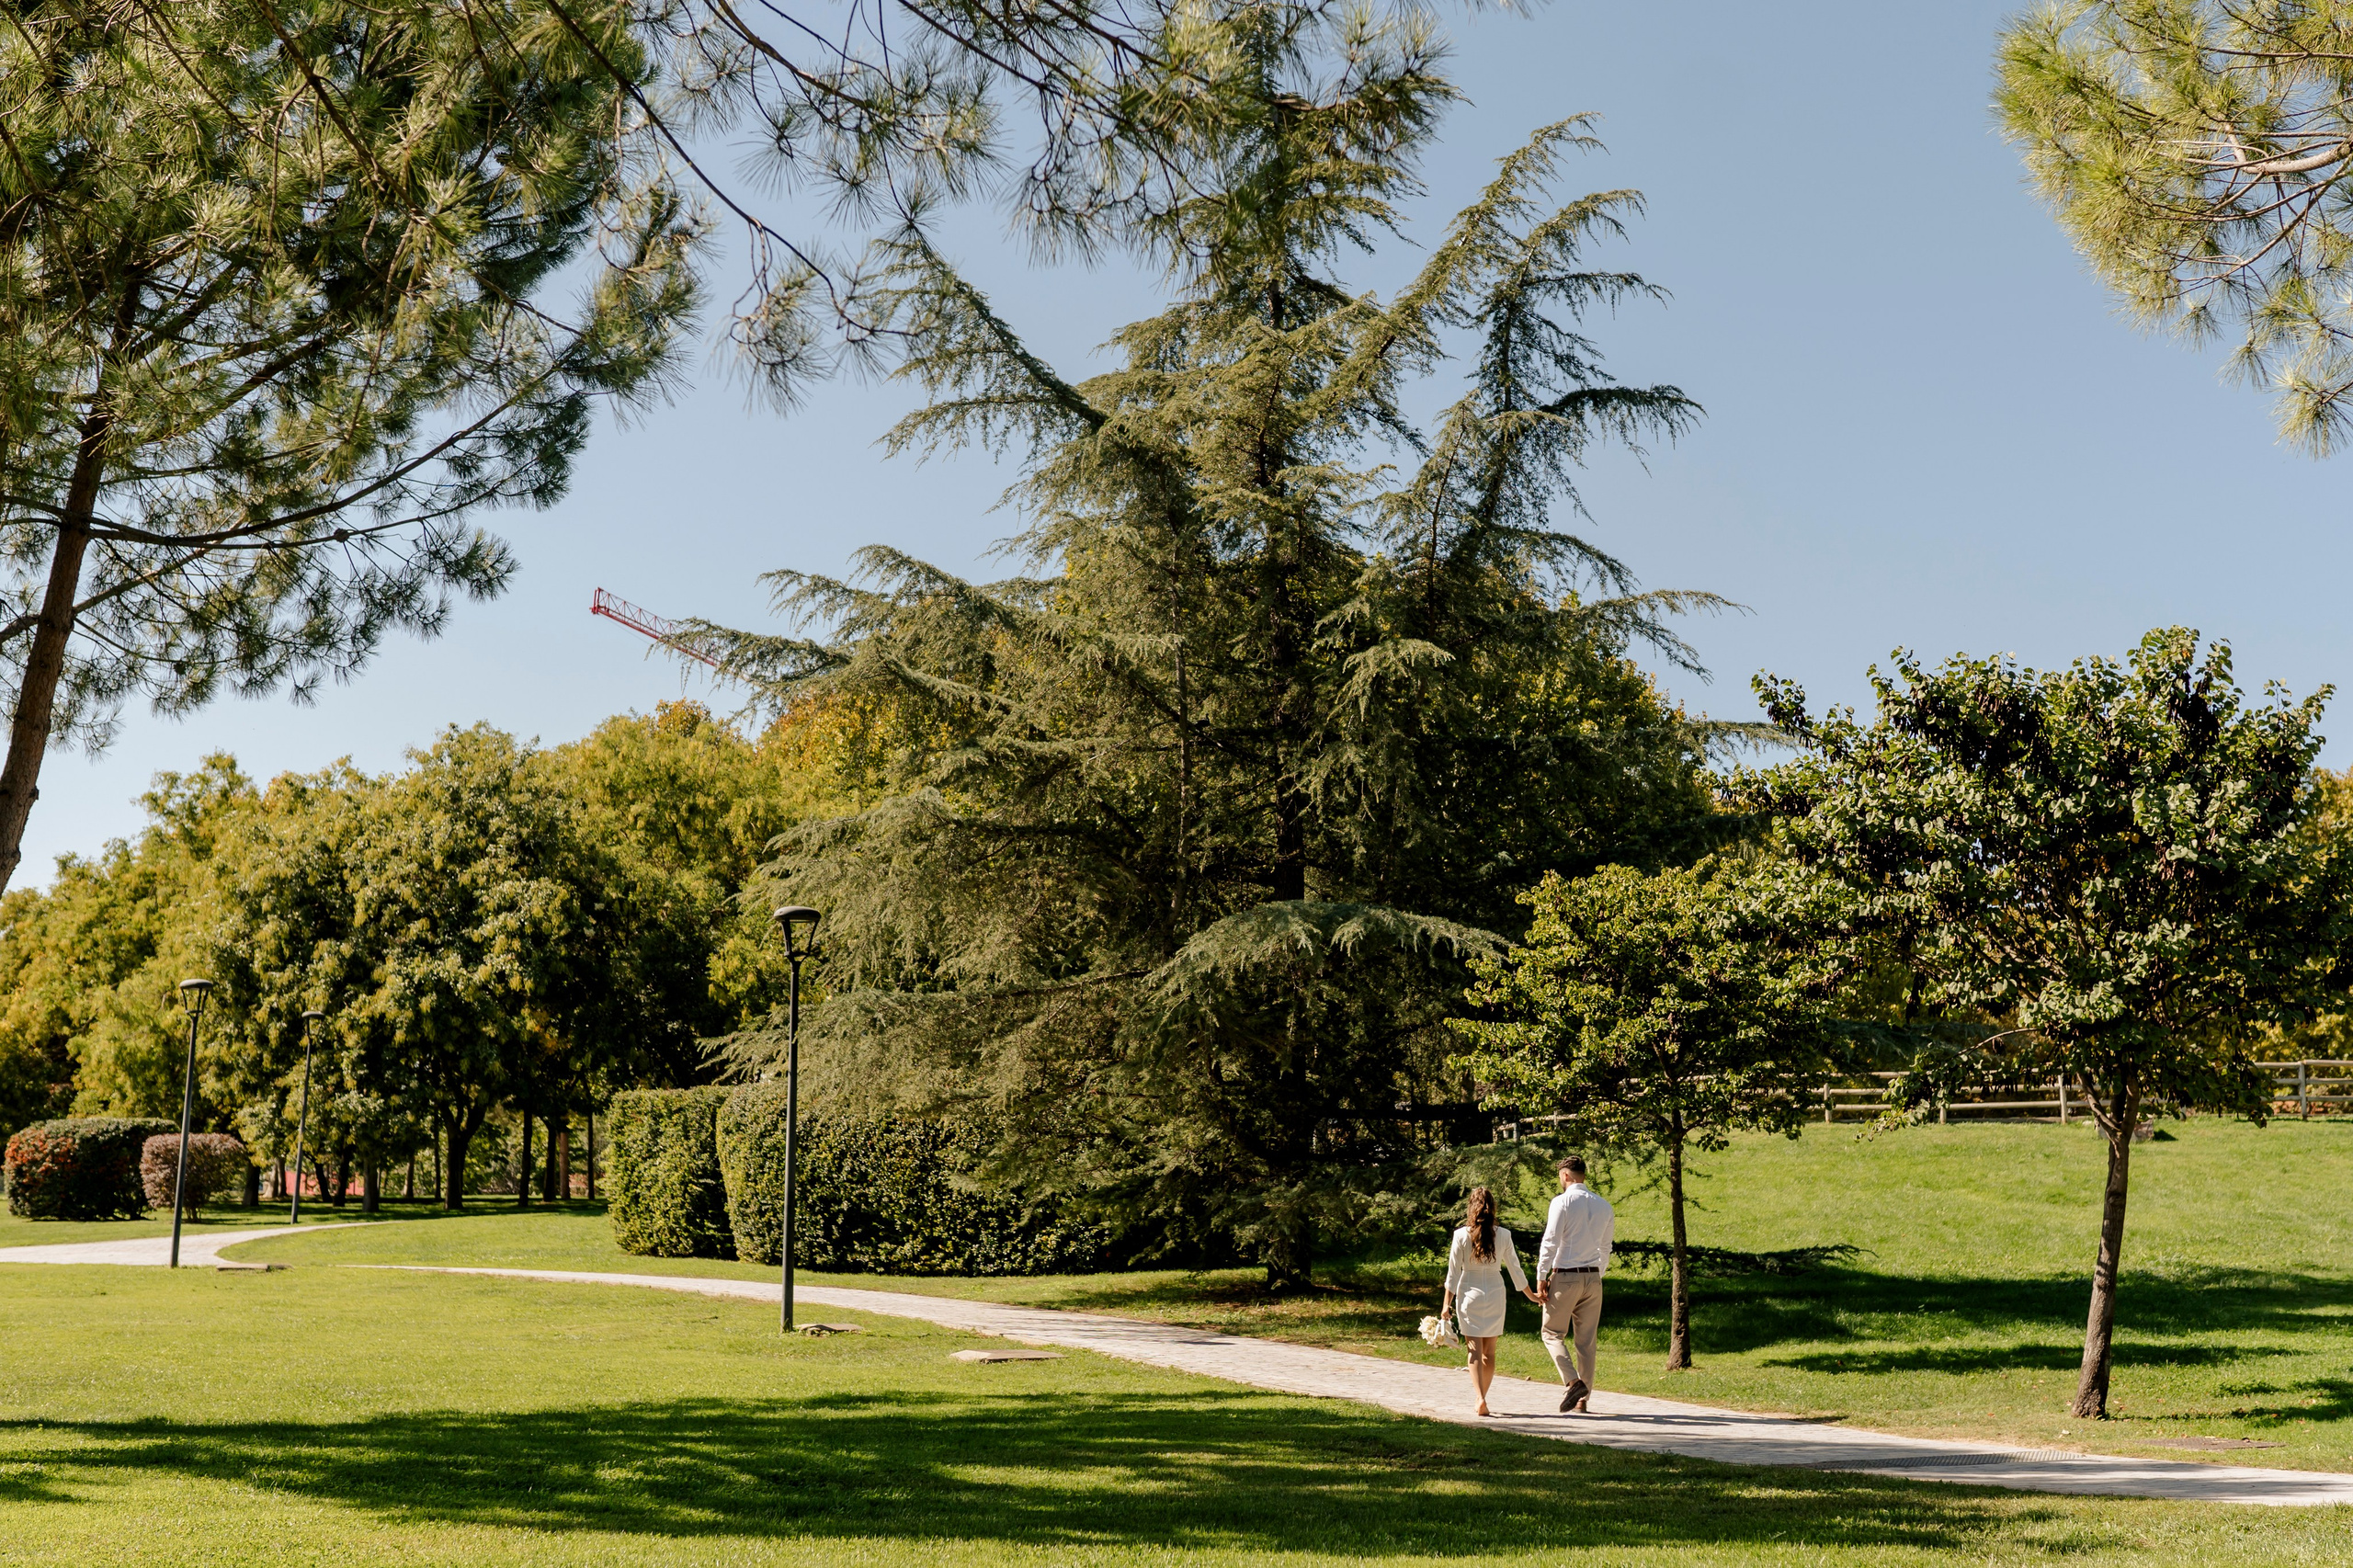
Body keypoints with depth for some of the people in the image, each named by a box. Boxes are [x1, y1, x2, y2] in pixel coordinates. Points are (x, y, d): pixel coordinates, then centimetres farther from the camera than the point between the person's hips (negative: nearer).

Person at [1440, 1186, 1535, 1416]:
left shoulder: (1462, 1234, -8)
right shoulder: (1503, 1235, -3)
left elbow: (1453, 1271, -4)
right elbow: (1515, 1269, 5)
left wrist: (1446, 1303, 3)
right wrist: (1531, 1295, 19)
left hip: (1469, 1294, -1)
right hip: (1495, 1294, 1)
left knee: (1475, 1351, 1)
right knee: (1489, 1352, 13)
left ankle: (1480, 1398, -15)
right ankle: (1482, 1398, 18)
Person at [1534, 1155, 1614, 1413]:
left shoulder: (1562, 1202, -10)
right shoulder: (1604, 1206, 9)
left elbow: (1550, 1243, -13)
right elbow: (1606, 1248, 14)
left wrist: (1541, 1279, -9)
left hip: (1565, 1277, -5)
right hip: (1593, 1277, 5)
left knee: (1553, 1334, 5)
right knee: (1586, 1340, 9)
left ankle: (1573, 1381, -15)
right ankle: (1582, 1398, 10)